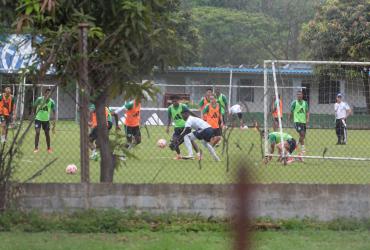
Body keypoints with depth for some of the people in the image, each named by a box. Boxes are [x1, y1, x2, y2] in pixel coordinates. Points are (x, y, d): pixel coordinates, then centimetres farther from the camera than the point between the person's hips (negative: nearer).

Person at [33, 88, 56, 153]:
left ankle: (49, 148, 19)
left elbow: (53, 111, -4)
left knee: (47, 134, 6)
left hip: (46, 119, 2)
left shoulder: (51, 102, -6)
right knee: (37, 132, -11)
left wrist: (54, 120, -13)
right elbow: (34, 107, 2)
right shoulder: (39, 99, -11)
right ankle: (36, 148, -4)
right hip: (38, 118, -2)